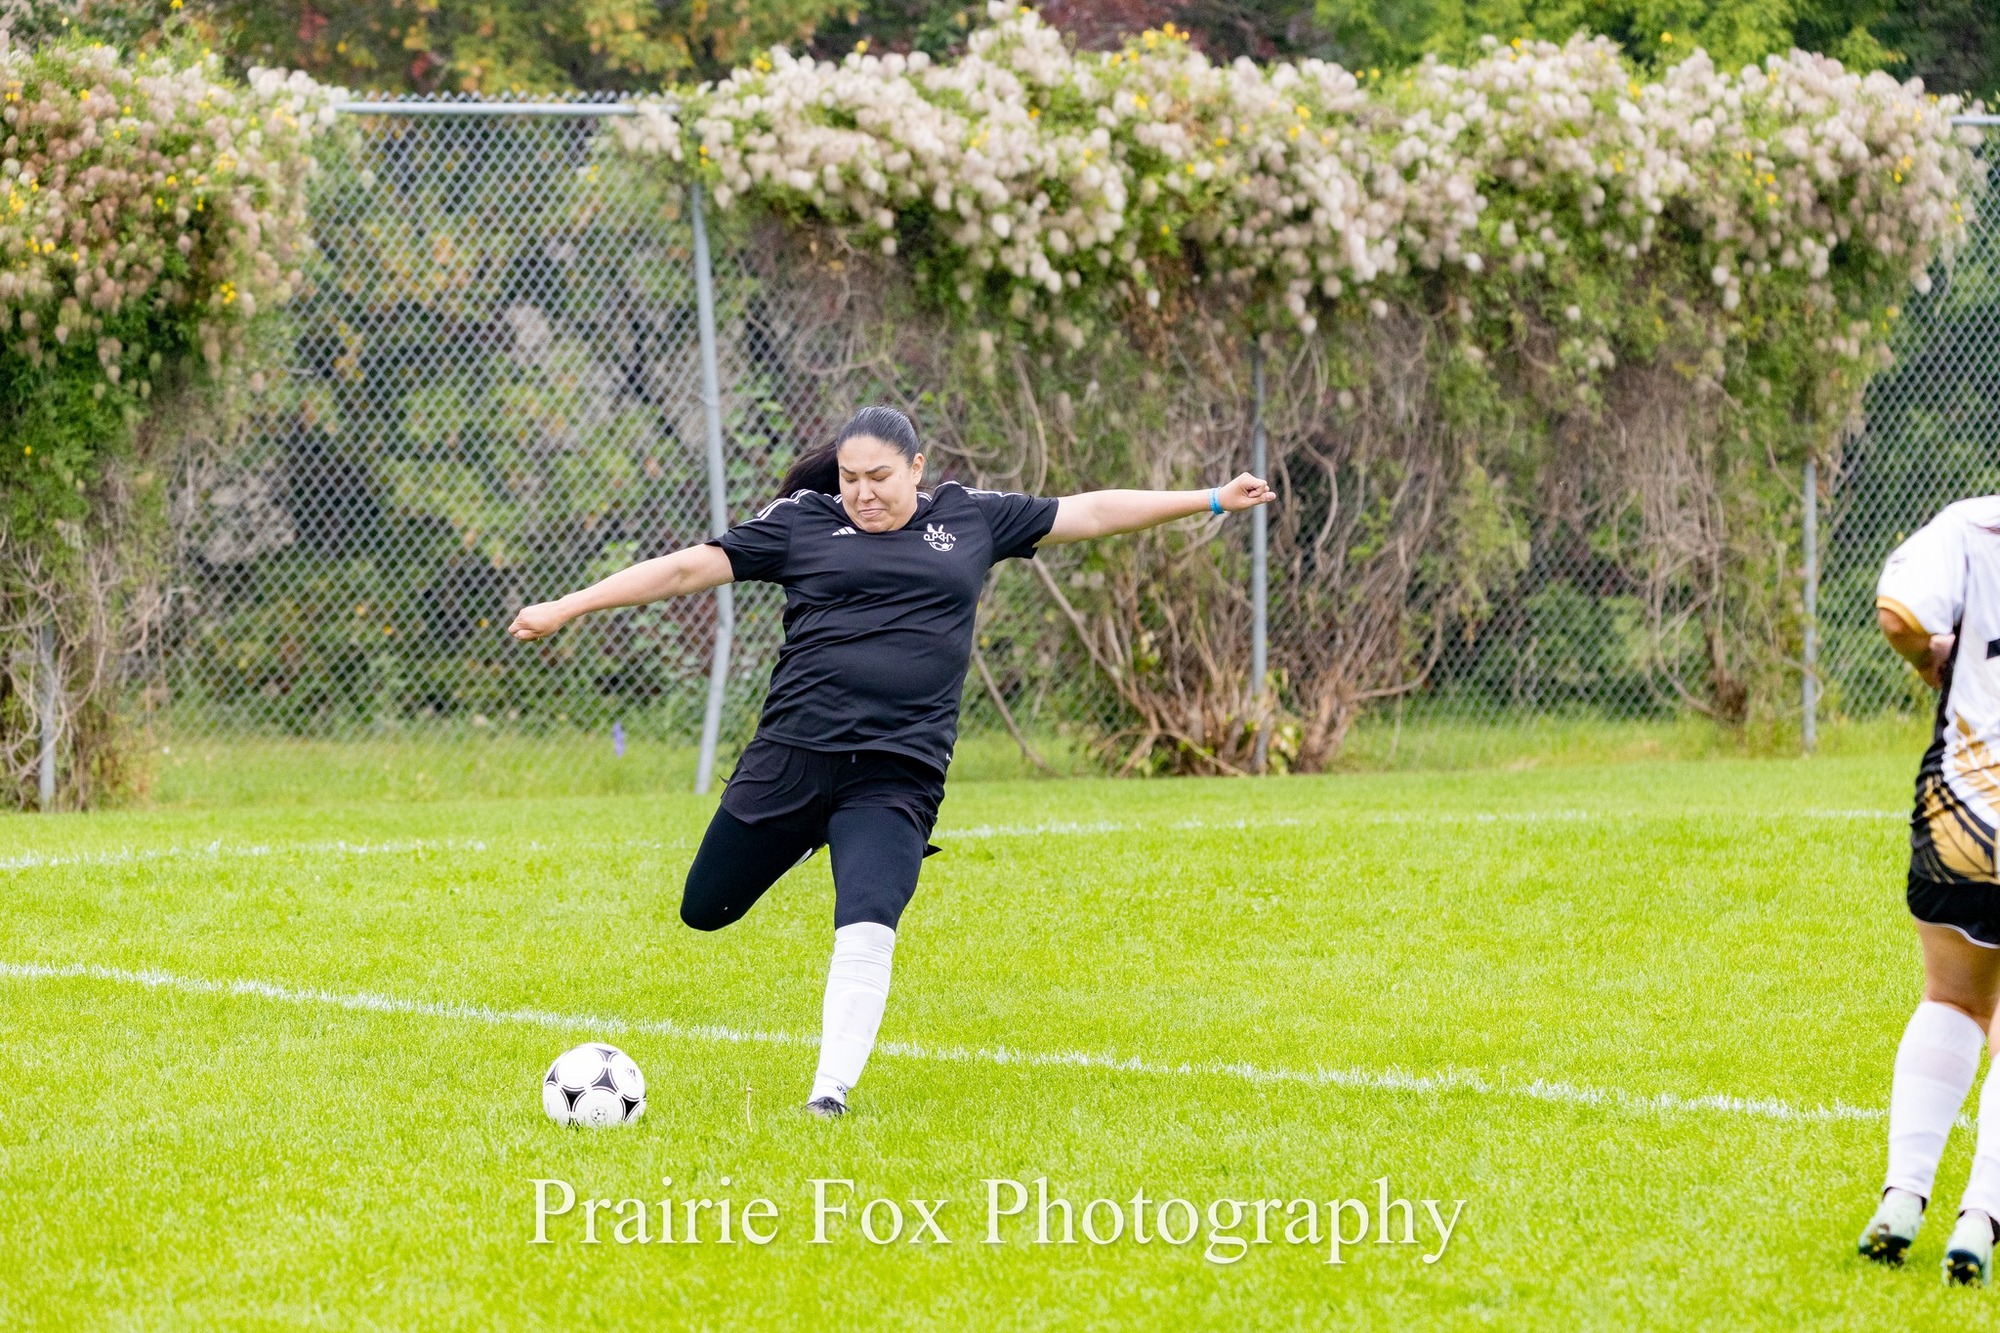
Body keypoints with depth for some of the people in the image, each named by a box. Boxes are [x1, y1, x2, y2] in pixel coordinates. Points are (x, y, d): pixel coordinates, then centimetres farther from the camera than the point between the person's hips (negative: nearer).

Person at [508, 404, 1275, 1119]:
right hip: (793, 757, 1)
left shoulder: (969, 519, 12)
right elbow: (688, 568, 5)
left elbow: (1090, 513, 18)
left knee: (867, 933, -19)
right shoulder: (801, 522, 6)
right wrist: (564, 610, 2)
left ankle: (831, 1092, -10)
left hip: (896, 777, -1)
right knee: (706, 909, 9)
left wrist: (1210, 501, 19)